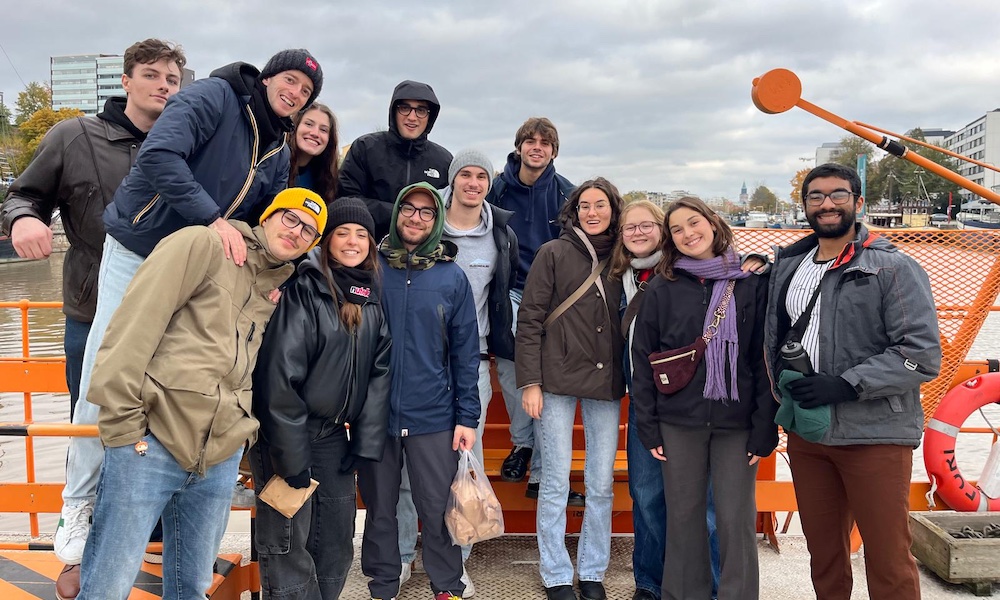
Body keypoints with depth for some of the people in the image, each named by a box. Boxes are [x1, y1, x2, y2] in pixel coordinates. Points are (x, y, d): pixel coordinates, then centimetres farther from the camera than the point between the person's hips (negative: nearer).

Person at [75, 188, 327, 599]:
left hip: (221, 457, 6)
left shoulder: (283, 286, 17)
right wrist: (123, 416, -15)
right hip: (151, 442, -6)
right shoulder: (205, 245, -2)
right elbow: (136, 320, -11)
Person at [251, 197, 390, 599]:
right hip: (285, 432, -6)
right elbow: (280, 374, -18)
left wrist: (367, 441, 0)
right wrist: (292, 456, -18)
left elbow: (379, 371, 7)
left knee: (337, 546, 11)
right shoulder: (304, 288, -13)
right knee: (288, 544, 0)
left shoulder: (370, 298, 7)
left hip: (333, 434, 6)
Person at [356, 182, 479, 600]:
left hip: (433, 416, 0)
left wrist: (467, 416, -1)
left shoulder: (453, 278, 1)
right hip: (374, 413, 1)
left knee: (438, 508, 7)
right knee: (379, 507, 13)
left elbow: (465, 352, 2)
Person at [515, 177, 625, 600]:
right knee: (555, 482, 4)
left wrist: (629, 379, 5)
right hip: (558, 381, -3)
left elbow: (627, 322, 13)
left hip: (607, 384, 3)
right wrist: (529, 382, -9)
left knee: (601, 485, 8)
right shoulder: (554, 253, 0)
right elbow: (529, 319, -4)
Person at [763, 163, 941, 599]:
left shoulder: (894, 268, -7)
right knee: (823, 549, 17)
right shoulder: (786, 268, 11)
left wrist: (846, 384, -19)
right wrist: (783, 386, 3)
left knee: (888, 557, 3)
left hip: (875, 434, -5)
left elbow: (923, 353, -13)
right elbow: (772, 340, 19)